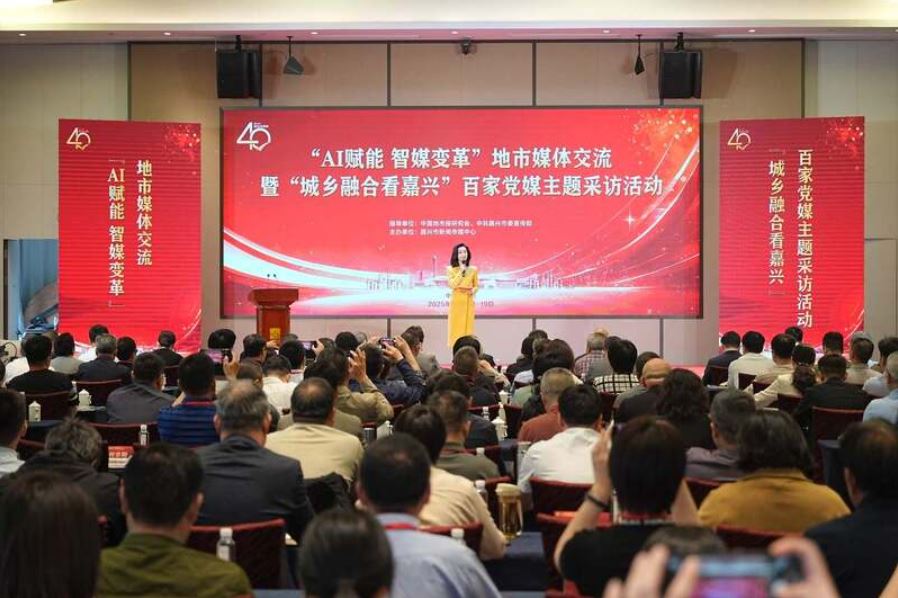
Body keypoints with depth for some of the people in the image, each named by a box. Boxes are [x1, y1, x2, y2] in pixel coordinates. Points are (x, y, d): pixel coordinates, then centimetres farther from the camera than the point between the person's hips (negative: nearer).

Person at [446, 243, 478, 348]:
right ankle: (456, 348, -2)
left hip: (469, 302, 2)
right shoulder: (450, 269, 1)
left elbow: (476, 285, 15)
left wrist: (474, 290, -7)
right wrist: (461, 272, -13)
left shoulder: (473, 269, 7)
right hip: (457, 301, -2)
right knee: (456, 327, -4)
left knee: (468, 327, 0)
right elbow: (452, 285, -11)